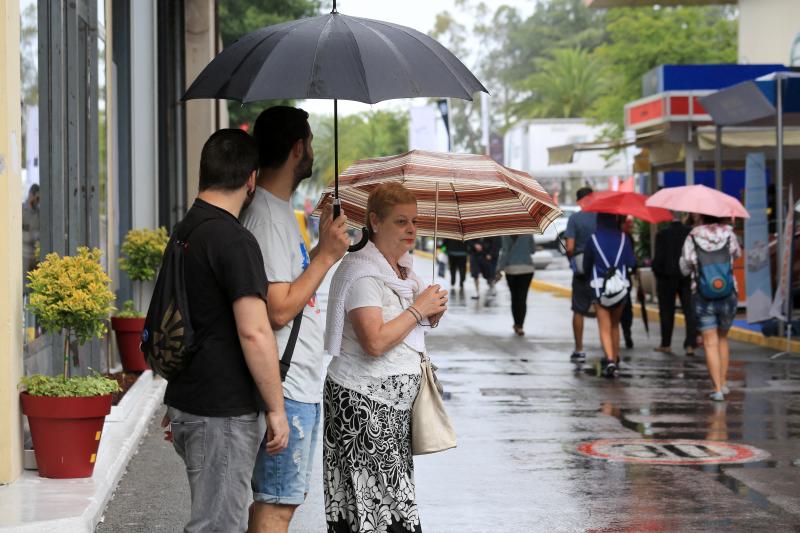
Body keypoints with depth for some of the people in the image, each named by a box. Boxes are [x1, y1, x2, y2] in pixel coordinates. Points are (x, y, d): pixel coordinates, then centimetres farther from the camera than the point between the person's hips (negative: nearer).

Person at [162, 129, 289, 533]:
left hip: (185, 404, 9)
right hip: (223, 411, -9)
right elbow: (254, 333, -23)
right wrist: (276, 409, -15)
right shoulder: (235, 241, -18)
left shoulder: (182, 232, 10)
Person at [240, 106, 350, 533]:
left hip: (301, 386, 11)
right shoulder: (266, 215, -17)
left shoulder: (279, 209, 15)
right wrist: (326, 256, -17)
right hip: (286, 390, -11)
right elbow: (279, 309, -22)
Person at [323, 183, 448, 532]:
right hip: (363, 402, -9)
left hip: (396, 404, 9)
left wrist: (430, 317, 7)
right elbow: (374, 342, -24)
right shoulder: (362, 271, -14)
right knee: (377, 503, -9)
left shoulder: (404, 268, 14)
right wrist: (418, 310, -14)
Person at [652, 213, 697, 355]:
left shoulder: (662, 234, -9)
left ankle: (666, 344, 13)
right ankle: (691, 344, -5)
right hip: (688, 277, 2)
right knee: (689, 310, 3)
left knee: (667, 311, 8)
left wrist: (656, 272, 3)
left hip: (668, 276, -2)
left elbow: (659, 258, -10)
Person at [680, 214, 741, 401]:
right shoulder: (729, 234, -3)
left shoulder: (692, 238, -8)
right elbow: (737, 254, 17)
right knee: (723, 338, 21)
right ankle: (723, 383, 22)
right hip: (728, 295, 2)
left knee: (710, 343, 0)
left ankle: (717, 388, -8)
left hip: (702, 296, -2)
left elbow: (684, 269, -2)